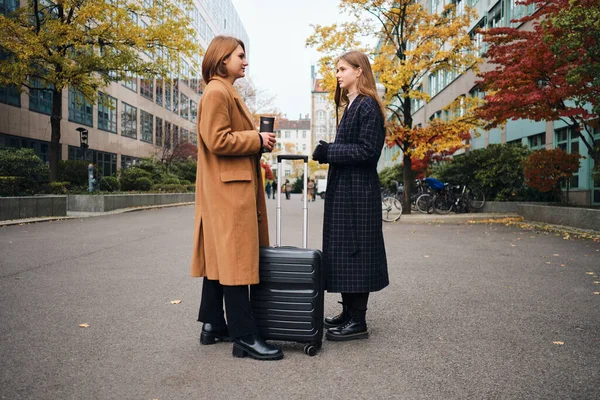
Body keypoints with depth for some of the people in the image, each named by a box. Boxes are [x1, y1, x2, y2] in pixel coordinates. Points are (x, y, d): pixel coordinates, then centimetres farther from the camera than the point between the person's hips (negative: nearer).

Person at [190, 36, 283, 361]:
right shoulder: (217, 92, -10)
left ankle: (213, 325, 21)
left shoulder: (226, 92, 23)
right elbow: (217, 140, -19)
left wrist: (258, 140, 11)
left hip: (226, 189, 11)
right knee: (235, 260, -9)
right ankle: (245, 337, -3)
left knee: (220, 256, 12)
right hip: (229, 188, -11)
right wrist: (257, 139, -12)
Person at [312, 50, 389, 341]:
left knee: (353, 250, -4)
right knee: (342, 251, 12)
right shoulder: (351, 105, 19)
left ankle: (358, 322, 6)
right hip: (344, 189, 10)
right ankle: (349, 312, 24)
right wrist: (324, 151, 5)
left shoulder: (368, 106, -10)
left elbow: (367, 151, -18)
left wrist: (327, 151, -17)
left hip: (358, 191, -10)